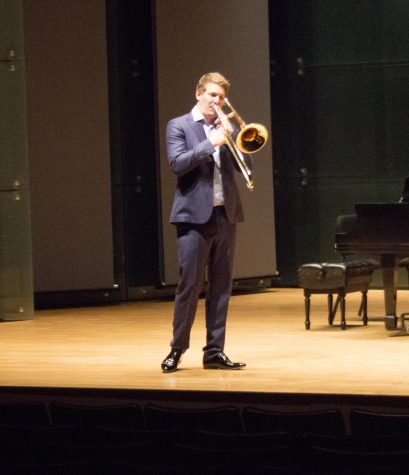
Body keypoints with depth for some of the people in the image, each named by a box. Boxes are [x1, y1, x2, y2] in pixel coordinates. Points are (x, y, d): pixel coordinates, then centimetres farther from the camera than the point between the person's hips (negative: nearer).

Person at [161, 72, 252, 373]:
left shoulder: (226, 128, 14)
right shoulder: (179, 126, 1)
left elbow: (246, 164, 7)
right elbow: (177, 164, -13)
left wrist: (231, 138, -8)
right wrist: (210, 143, -19)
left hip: (226, 214, 5)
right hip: (195, 215, -5)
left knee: (221, 286, 5)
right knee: (190, 284, -6)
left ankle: (214, 352, 9)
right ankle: (177, 349, 5)